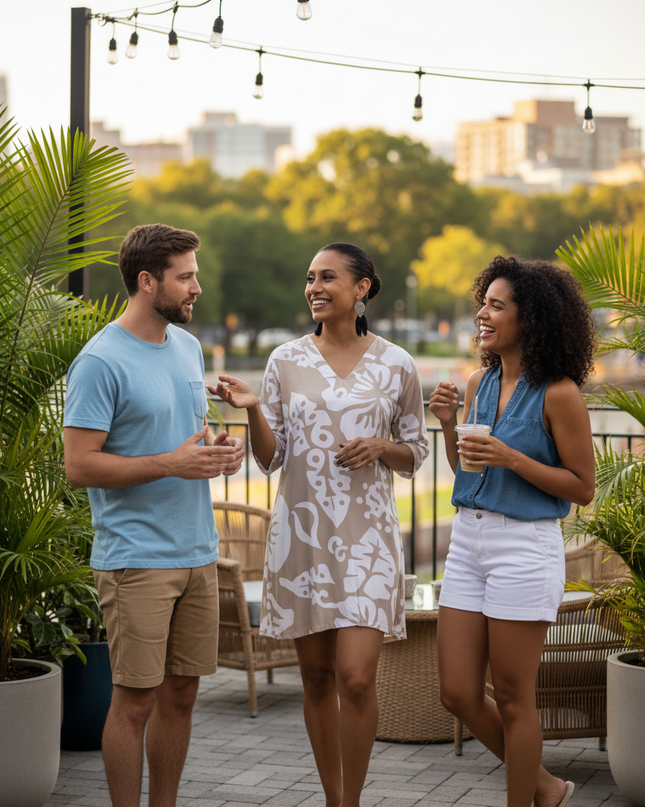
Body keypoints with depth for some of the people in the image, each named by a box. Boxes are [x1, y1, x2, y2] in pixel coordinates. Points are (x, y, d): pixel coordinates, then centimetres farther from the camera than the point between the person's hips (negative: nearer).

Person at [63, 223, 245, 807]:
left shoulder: (187, 347, 12)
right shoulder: (101, 361, -13)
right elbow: (79, 465, -17)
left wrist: (220, 449, 1)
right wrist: (171, 463, -21)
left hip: (198, 552, 7)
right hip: (136, 557, -7)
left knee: (181, 693, 12)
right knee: (136, 699, -3)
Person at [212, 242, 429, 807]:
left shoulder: (396, 366, 2)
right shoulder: (286, 362, 5)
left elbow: (414, 455, 10)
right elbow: (270, 458, 5)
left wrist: (381, 447, -10)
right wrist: (252, 410, -13)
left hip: (367, 533, -2)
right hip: (301, 531, 2)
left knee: (356, 677, -11)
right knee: (317, 677, 9)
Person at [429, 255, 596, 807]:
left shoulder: (558, 394, -12)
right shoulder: (480, 383, 8)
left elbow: (583, 487, -10)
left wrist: (511, 458, -19)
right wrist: (448, 425, 1)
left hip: (525, 546, -7)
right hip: (469, 538, 7)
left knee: (513, 699, 3)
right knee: (458, 694, 9)